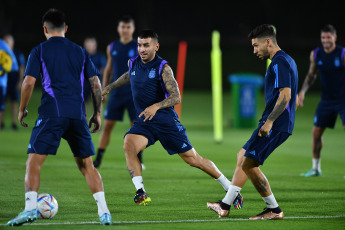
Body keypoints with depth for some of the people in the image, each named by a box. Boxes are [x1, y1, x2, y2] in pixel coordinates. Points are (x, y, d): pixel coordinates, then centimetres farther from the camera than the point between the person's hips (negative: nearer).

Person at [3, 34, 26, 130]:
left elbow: (21, 68, 4)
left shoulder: (18, 54, 3)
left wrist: (20, 81, -2)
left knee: (14, 101, -1)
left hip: (13, 81, -1)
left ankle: (14, 123, 3)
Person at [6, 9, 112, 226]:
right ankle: (104, 212, 5)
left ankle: (30, 208, -20)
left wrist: (22, 110, 8)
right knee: (86, 165, 12)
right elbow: (95, 83, 12)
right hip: (78, 115, 4)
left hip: (52, 113, -4)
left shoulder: (39, 51, 5)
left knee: (34, 161, -4)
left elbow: (29, 82, -4)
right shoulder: (80, 51, 16)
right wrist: (97, 113, 19)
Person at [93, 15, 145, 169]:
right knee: (107, 125, -1)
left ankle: (139, 160, 9)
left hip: (134, 94, -2)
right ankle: (98, 159, 5)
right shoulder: (112, 48, 7)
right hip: (116, 92, 2)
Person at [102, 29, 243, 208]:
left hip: (166, 120, -4)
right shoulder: (133, 63, 4)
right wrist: (109, 87, 36)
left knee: (193, 159, 0)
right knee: (129, 144, -27)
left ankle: (231, 189, 16)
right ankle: (140, 192, -26)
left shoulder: (163, 67, -13)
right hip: (143, 121, 4)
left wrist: (156, 106, -36)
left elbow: (176, 97, -20)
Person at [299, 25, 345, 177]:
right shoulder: (315, 54, 1)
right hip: (326, 100, 5)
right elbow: (311, 75, 15)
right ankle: (315, 168, 18)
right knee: (316, 132, 3)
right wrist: (303, 91, 4)